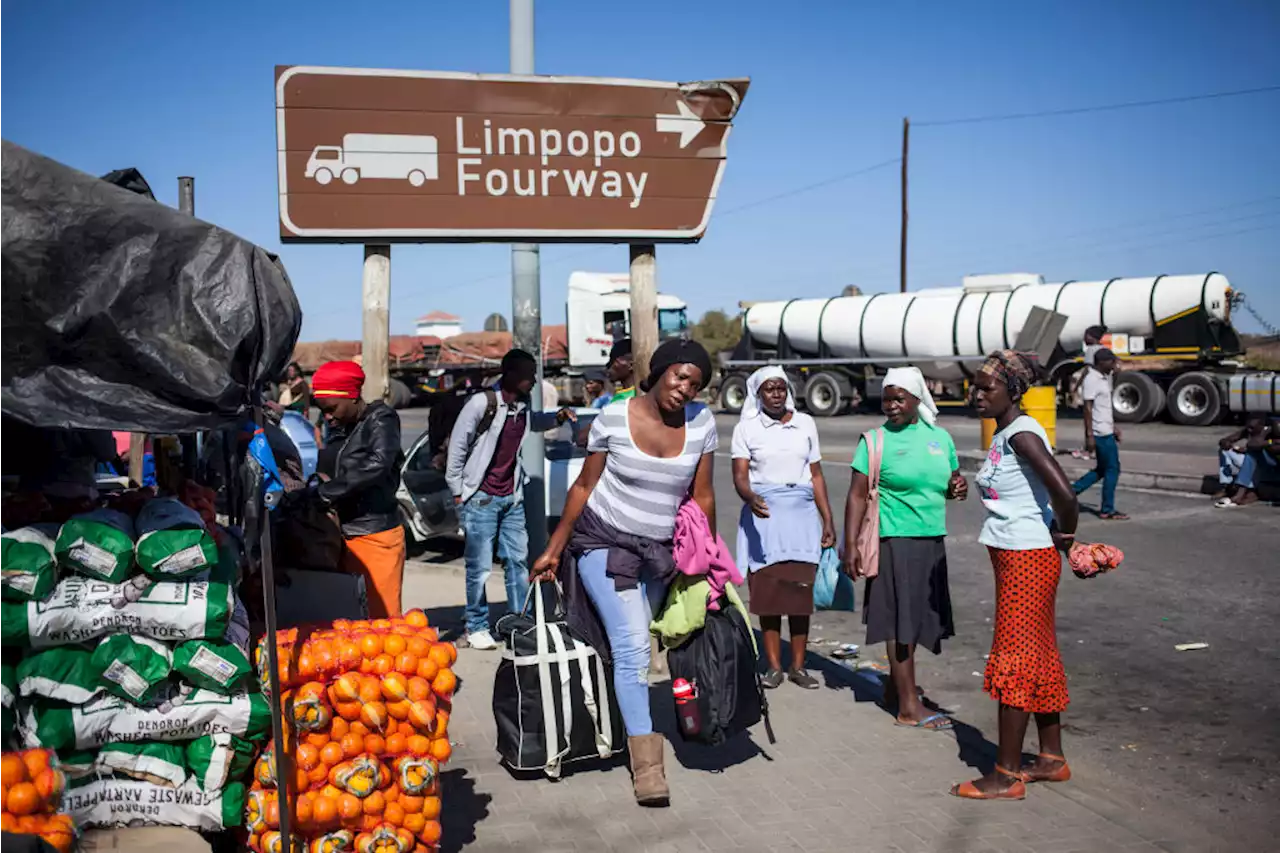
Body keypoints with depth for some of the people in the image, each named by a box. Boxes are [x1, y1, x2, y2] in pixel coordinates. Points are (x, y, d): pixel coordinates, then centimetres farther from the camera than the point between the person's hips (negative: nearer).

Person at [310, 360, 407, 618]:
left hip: (376, 536, -8)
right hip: (351, 535, 8)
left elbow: (377, 464, -25)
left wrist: (324, 492, -21)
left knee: (383, 618, -5)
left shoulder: (381, 419, -9)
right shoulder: (345, 427, 14)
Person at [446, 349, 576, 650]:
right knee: (480, 566, -2)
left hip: (512, 497, 6)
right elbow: (457, 447, -8)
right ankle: (477, 628, 11)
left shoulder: (522, 406, 7)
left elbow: (533, 422, 31)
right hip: (480, 497, -6)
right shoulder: (481, 403, -14)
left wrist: (557, 418, 11)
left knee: (518, 560, 7)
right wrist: (458, 493, -6)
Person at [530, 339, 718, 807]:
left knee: (629, 644, 7)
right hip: (605, 542, -3)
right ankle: (647, 764, -10)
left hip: (661, 552, 4)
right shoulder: (614, 417, -11)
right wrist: (553, 550, 0)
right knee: (633, 646, -13)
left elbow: (702, 496, 3)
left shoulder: (701, 422, -5)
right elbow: (584, 486, -3)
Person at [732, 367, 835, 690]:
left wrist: (828, 521, 9)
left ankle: (798, 666, 9)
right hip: (763, 515, -2)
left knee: (801, 590, -1)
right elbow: (739, 476, -7)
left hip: (802, 514, 2)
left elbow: (816, 475, 13)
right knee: (767, 591, -1)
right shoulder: (747, 428, 3)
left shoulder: (805, 423, 11)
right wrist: (750, 499, -28)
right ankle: (774, 666, 9)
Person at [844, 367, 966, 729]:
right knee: (901, 619, -4)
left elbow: (948, 481, 23)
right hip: (896, 540, -5)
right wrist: (850, 545, -14)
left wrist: (958, 488, -1)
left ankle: (896, 687, 29)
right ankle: (909, 706, 1)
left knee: (917, 616, 12)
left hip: (933, 540, 6)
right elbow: (857, 496, -7)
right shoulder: (876, 441, -4)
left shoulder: (939, 437, 11)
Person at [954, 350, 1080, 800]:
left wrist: (1066, 535, -14)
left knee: (1013, 659, -4)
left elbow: (1063, 492, -29)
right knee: (1039, 655, 16)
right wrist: (1059, 534, 9)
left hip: (1028, 559, -10)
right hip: (1013, 557, 10)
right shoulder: (1003, 434, 11)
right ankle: (1052, 758, 28)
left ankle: (1007, 775, 5)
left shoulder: (1022, 434, -18)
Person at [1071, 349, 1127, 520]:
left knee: (1103, 469, 15)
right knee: (1112, 469, -2)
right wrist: (1089, 435, -22)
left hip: (1106, 431, 10)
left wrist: (1114, 426, 24)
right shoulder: (1092, 380, -16)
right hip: (1101, 434, -10)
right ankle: (1107, 511, 6)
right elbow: (1088, 408, -19)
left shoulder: (1103, 378, 14)